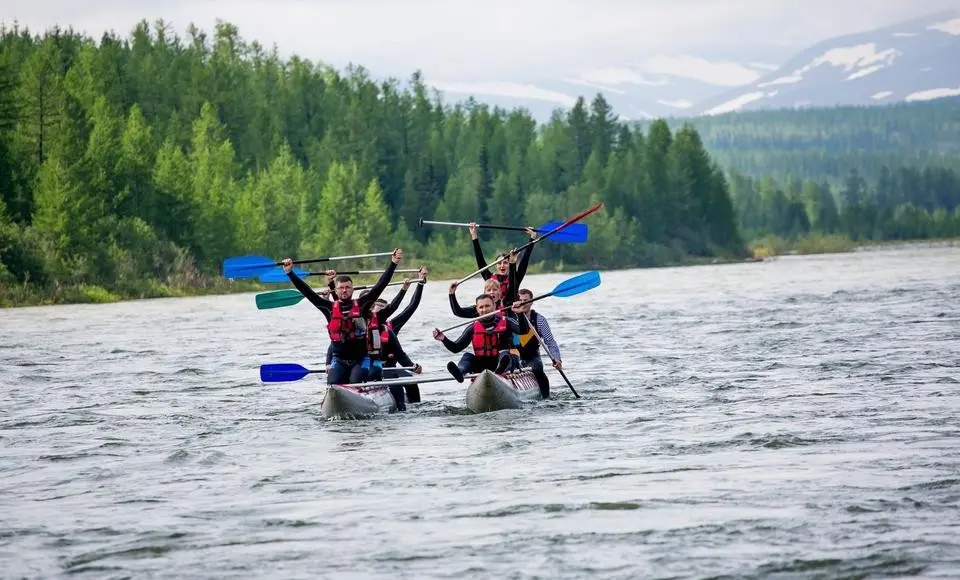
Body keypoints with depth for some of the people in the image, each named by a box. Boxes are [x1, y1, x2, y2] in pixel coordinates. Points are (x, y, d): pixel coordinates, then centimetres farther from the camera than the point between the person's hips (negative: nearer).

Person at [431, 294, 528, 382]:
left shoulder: (505, 322, 3)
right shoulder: (473, 328, 6)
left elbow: (523, 330, -10)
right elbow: (456, 348, 4)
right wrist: (443, 339, -12)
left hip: (498, 364, -2)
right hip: (481, 366, 2)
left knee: (504, 353, -31)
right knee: (467, 356, -22)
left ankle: (502, 367, -66)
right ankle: (459, 373, -53)